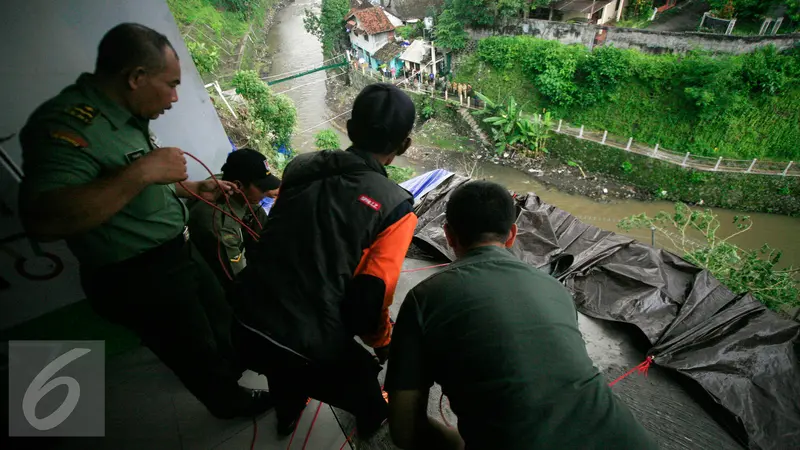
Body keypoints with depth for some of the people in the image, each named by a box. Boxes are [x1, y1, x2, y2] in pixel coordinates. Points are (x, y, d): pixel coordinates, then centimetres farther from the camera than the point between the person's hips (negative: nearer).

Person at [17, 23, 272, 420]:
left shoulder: (125, 117, 2)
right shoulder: (67, 124, -26)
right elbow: (42, 220, -37)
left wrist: (193, 188, 5)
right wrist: (141, 171, -37)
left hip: (177, 254, 9)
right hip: (138, 279, -9)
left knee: (220, 315, 29)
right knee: (197, 352, 15)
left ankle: (232, 368, 58)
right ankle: (230, 400, 43)